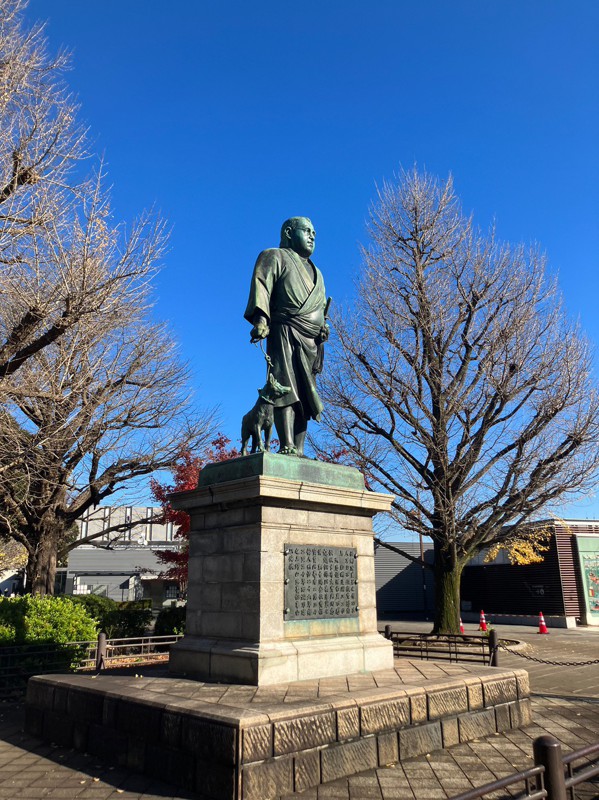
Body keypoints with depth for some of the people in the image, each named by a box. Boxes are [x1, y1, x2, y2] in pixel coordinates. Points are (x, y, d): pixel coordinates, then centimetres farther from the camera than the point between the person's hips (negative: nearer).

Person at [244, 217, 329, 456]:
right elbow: (261, 286, -3)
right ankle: (286, 447, -27)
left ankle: (299, 452, -5)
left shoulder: (316, 272, 36)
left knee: (305, 396, -2)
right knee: (287, 389, -20)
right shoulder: (275, 257, 14)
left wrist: (324, 325, 8)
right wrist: (260, 318, -19)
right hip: (286, 333, -7)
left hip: (312, 342, 7)